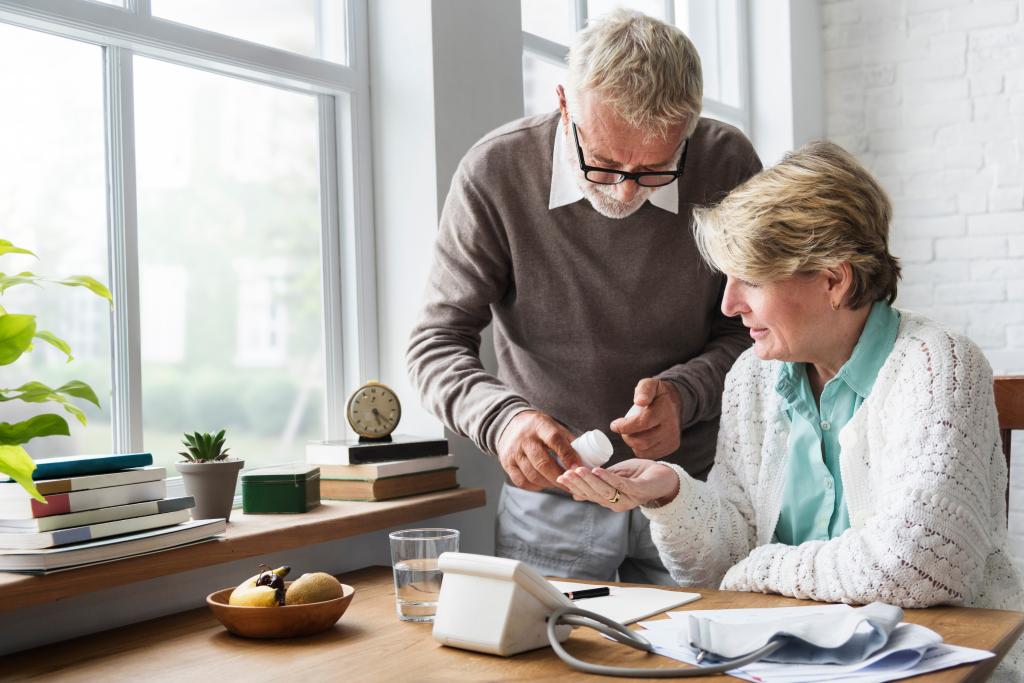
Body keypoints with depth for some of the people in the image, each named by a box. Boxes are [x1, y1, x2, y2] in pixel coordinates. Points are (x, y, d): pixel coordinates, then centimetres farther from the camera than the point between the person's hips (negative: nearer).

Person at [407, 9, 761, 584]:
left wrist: (682, 393, -23)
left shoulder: (727, 164, -12)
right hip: (549, 501, 0)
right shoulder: (497, 174, -15)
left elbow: (753, 334, -3)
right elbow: (437, 343, -10)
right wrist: (502, 418, -29)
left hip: (692, 491, 1)